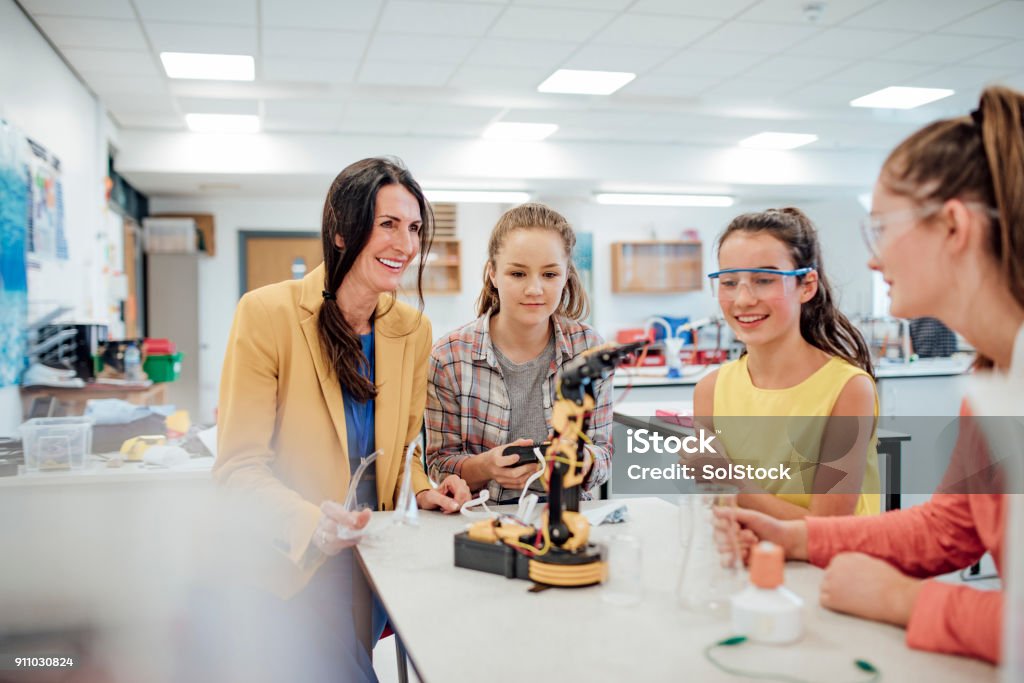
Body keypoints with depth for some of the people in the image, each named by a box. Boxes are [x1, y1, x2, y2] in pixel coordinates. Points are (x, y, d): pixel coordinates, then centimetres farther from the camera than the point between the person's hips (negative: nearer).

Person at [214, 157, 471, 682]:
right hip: (289, 562, -4)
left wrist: (422, 491, -9)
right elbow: (240, 465, -15)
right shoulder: (268, 313, -15)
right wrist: (308, 519, -32)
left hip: (368, 556, 5)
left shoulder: (413, 329, 0)